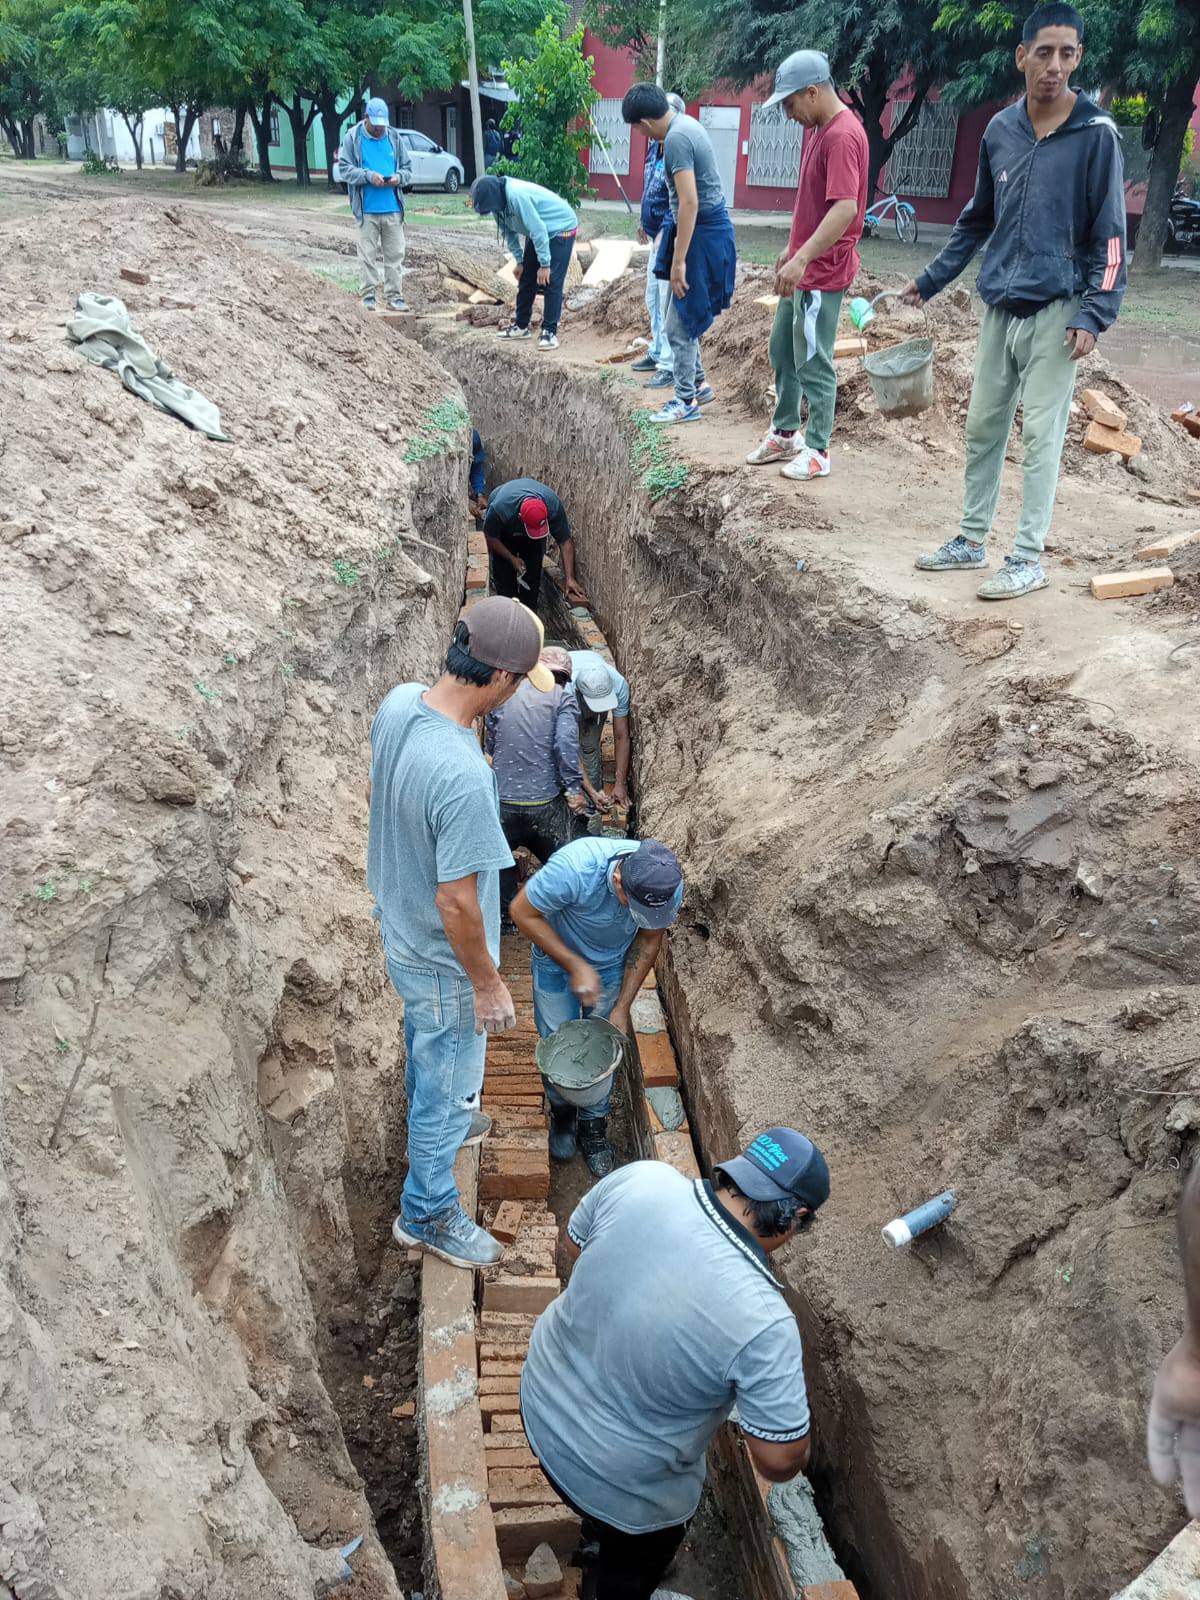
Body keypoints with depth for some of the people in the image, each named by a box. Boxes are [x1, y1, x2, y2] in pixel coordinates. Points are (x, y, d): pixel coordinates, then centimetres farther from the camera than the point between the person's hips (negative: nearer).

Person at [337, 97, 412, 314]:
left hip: (392, 208, 3)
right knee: (368, 255, -1)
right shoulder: (353, 138, 1)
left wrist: (399, 177, -8)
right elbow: (344, 169, -2)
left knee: (395, 255, 3)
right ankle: (368, 296, 6)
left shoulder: (394, 137, 11)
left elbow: (407, 167, 15)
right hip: (366, 209, -3)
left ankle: (395, 297, 8)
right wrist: (369, 176, -16)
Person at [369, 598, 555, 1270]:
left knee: (426, 1045, 34)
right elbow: (456, 902, -30)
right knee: (448, 1082, 16)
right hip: (444, 959, -8)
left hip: (400, 928, 8)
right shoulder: (464, 778, -40)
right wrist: (487, 983, -17)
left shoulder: (398, 703, -14)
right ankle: (428, 1214, 38)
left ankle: (436, 1118, 63)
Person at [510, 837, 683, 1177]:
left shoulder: (668, 886, -31)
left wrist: (623, 1006, -10)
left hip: (612, 963, 2)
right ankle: (562, 1113, 36)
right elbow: (523, 912, -26)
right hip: (556, 955, -2)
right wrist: (576, 966, -27)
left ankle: (593, 1126, 33)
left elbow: (650, 938, -11)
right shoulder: (574, 869, -43)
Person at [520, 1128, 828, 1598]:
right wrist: (790, 1374, -3)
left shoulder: (640, 1178, -23)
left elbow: (576, 1245, -2)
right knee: (635, 1561, 32)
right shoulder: (763, 1321, -35)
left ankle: (598, 1535, 70)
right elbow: (781, 1462, -21)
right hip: (622, 1481, -5)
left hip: (543, 1402, 5)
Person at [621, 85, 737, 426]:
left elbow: (689, 202, -27)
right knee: (684, 315, 18)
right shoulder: (685, 122, 10)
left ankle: (686, 401, 4)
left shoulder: (676, 139, -21)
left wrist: (679, 261, -26)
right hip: (705, 227, 10)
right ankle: (697, 384, 28)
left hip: (702, 232, -10)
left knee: (680, 324, -3)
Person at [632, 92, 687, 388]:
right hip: (655, 238, 10)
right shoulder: (654, 145, 8)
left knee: (667, 304, -7)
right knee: (653, 300, 19)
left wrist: (664, 236, -25)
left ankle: (671, 367, -2)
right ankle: (657, 352, 33)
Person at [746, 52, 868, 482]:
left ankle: (816, 451, 7)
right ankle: (785, 434, 29)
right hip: (801, 266, 10)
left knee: (813, 363, -3)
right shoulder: (815, 129, 11)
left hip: (823, 272, -10)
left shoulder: (843, 136, -19)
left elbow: (845, 208, -28)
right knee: (782, 350, 17)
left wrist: (802, 259, -33)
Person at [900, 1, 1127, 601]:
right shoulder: (1000, 129, 6)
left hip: (1055, 310, -5)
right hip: (998, 305, 5)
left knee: (1041, 434, -3)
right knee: (983, 426, 10)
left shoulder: (1097, 134, -7)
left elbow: (1110, 236, -9)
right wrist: (931, 280, 19)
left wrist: (1095, 314, -18)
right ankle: (971, 539, 23)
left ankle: (1028, 559, 4)